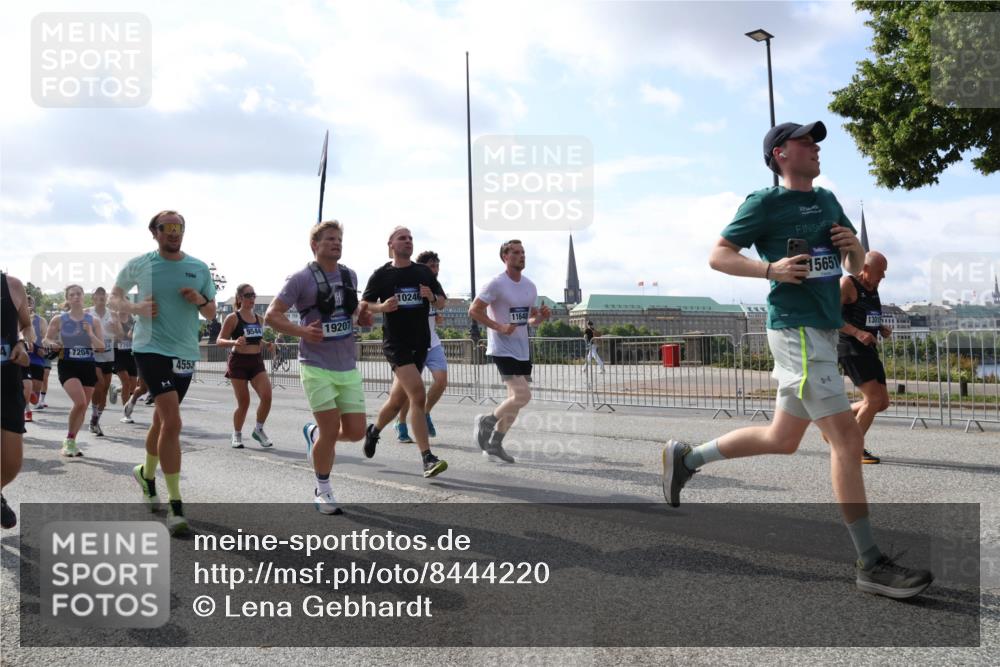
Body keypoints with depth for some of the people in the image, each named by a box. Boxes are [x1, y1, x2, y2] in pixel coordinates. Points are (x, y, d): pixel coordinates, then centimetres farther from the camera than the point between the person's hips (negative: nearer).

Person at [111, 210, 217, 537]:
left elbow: (211, 314, 12)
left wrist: (200, 300, -11)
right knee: (172, 422, -18)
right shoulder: (138, 264, -1)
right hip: (151, 348, -4)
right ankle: (175, 505, -12)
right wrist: (136, 308, -9)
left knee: (162, 420, 20)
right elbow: (114, 297, 12)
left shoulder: (199, 268, 6)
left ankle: (146, 473, 48)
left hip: (185, 353, 5)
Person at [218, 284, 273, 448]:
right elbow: (219, 341, -9)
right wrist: (234, 342, -29)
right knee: (243, 402, -1)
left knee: (266, 396, -12)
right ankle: (236, 435, 21)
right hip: (238, 362, -4)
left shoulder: (259, 319, 10)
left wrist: (266, 344, 3)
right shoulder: (233, 318, -6)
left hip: (257, 362, 4)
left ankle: (258, 430, 9)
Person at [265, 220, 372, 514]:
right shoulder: (302, 278, -8)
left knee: (356, 431, 2)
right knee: (331, 430, -6)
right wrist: (302, 331, -22)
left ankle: (313, 432, 34)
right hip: (317, 366, -5)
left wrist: (363, 316, 3)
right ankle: (323, 489, 17)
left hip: (349, 367, 5)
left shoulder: (350, 276, 9)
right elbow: (271, 316, -7)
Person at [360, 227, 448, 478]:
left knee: (398, 399, 15)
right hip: (395, 342, -5)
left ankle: (374, 430, 44)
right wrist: (382, 307, -17)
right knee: (418, 395, -19)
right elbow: (363, 304, 3)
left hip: (420, 343, 5)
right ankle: (427, 458, -17)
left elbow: (443, 301, 12)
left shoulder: (424, 272, 9)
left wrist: (432, 297, -10)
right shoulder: (382, 274, -1)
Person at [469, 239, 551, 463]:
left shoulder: (530, 286, 11)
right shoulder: (497, 284, -12)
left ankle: (494, 444, 21)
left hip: (523, 350, 8)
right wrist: (500, 327, -20)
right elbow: (474, 311, -12)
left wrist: (542, 316, -2)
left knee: (516, 398, 9)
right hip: (502, 349, -8)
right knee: (523, 395, -17)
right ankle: (487, 421, 6)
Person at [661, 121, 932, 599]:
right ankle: (870, 564, -5)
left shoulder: (827, 200, 18)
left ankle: (686, 457, 28)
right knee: (847, 436, -11)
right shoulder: (765, 203, -4)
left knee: (782, 439, 14)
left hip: (824, 331, 9)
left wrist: (855, 247, -1)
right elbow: (717, 256, -6)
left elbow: (856, 268, 22)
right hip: (796, 329, -9)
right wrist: (771, 269, -20)